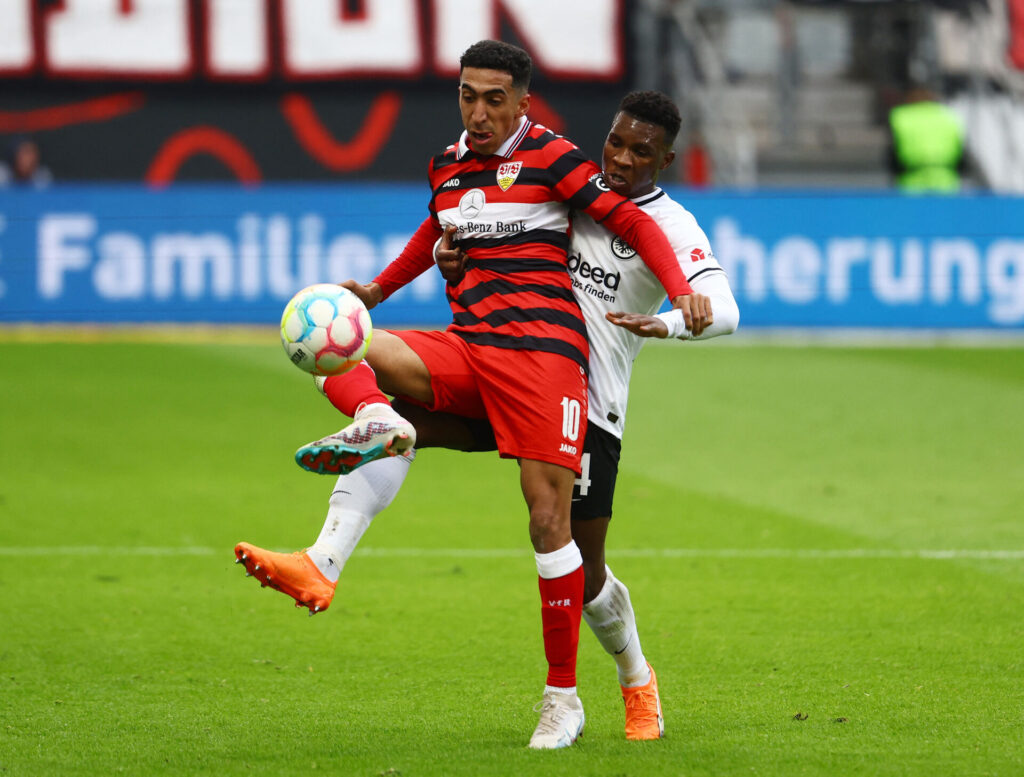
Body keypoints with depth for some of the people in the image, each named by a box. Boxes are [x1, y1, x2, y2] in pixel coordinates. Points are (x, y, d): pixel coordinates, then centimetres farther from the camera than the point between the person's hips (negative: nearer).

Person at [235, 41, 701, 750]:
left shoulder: (550, 157, 0)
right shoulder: (448, 168, 17)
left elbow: (631, 221, 0)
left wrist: (682, 291, -13)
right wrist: (377, 289, 46)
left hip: (541, 350, -6)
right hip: (464, 348, 6)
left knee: (548, 519, -11)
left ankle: (564, 697, -5)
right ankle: (376, 424, -48)